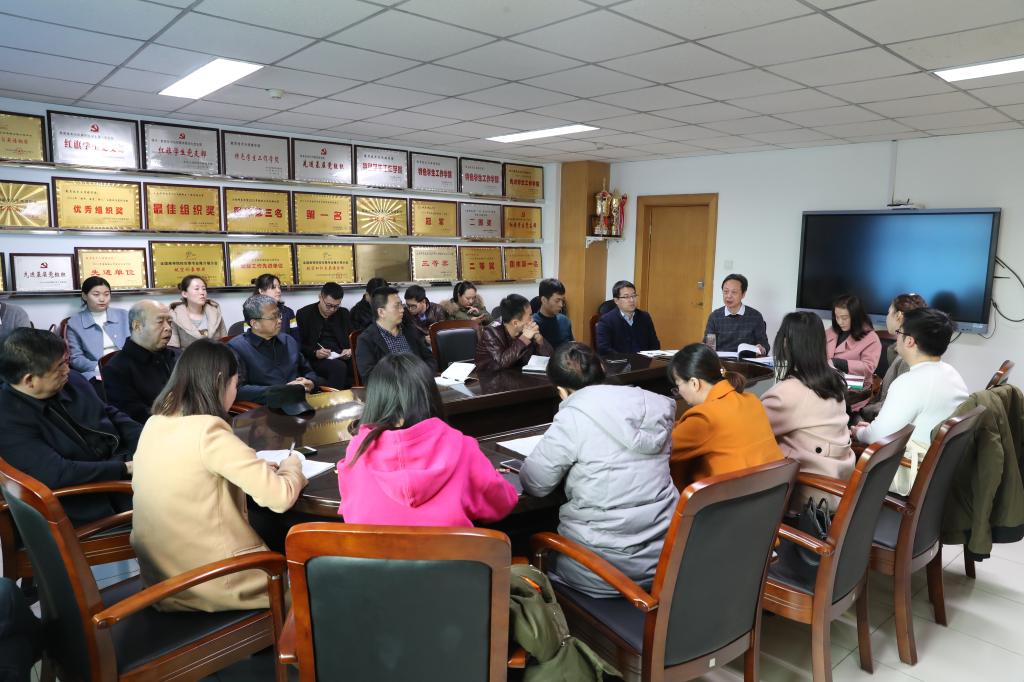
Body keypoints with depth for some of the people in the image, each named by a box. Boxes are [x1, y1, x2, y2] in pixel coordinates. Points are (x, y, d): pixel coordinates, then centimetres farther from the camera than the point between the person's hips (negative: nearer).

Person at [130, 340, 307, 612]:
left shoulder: (154, 425, 1)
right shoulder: (209, 431, -22)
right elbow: (280, 497, -21)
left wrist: (256, 466, 8)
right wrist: (292, 465, -1)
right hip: (211, 582, -7)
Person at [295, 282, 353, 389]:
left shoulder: (344, 314, 17)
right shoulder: (304, 314, 5)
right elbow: (299, 345, 2)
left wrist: (351, 350, -3)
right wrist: (315, 353, -17)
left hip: (341, 357, 4)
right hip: (316, 359, -3)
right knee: (339, 367, -36)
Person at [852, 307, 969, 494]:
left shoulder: (911, 382, -25)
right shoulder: (952, 374, 5)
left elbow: (879, 437, -20)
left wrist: (859, 432, 1)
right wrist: (873, 427, 12)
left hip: (917, 477, -9)